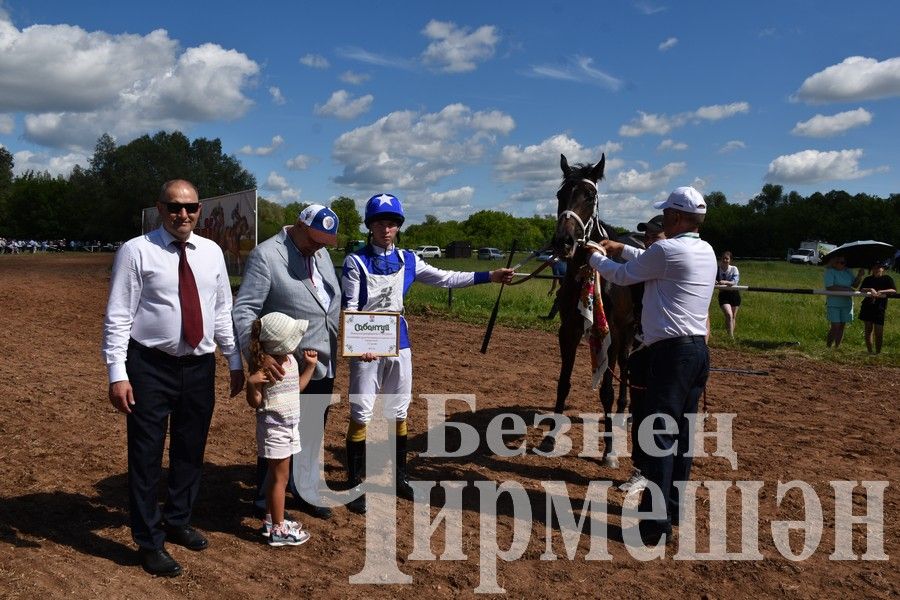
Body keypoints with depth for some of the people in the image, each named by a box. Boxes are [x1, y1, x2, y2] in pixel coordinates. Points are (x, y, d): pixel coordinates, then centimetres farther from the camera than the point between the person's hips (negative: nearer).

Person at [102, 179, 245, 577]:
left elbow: (223, 311, 10)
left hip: (200, 366, 5)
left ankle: (177, 522, 38)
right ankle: (149, 543, 21)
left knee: (191, 451, 17)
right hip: (150, 366, -5)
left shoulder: (211, 252, 5)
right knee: (147, 455, 4)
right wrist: (118, 374, -16)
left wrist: (235, 361, 8)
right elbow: (118, 316, -10)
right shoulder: (136, 251, -9)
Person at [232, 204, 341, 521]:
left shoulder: (321, 253, 11)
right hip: (285, 370, -6)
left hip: (323, 368, 7)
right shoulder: (265, 255, -12)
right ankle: (268, 503, 25)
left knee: (312, 435, 18)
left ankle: (305, 493, 35)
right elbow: (243, 311, -18)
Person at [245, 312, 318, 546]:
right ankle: (278, 529, 11)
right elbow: (255, 402, -18)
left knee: (278, 475, 18)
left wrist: (310, 365, 13)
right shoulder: (263, 366, -21)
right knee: (280, 477, 0)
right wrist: (251, 383, -37)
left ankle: (272, 520, 31)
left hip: (290, 425, 8)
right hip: (273, 428, -8)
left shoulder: (291, 360, 4)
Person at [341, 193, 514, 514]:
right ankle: (355, 484, 13)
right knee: (361, 414, 0)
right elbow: (349, 308, -11)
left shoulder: (407, 260, 6)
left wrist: (488, 276, 3)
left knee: (398, 413, 14)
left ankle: (399, 476, 29)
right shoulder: (356, 262, -7)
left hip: (398, 345, 5)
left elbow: (444, 278, 7)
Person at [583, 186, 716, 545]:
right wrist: (622, 249, 30)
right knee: (681, 434, 15)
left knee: (659, 434, -7)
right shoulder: (706, 252, 14)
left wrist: (596, 257, 17)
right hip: (699, 350, 9)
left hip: (672, 351, -9)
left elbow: (622, 276, -1)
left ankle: (656, 522, -6)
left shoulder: (668, 249, -13)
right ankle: (674, 508, 26)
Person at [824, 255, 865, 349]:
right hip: (834, 303, -5)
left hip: (846, 303, 6)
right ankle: (827, 347, 1)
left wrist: (859, 276, -2)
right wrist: (845, 289, -21)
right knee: (835, 326, -9)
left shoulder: (847, 272, 8)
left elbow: (854, 284, 15)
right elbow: (829, 287, -20)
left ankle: (837, 347, 18)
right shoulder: (830, 271, -10)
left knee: (842, 326, 9)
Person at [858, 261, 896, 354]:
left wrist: (881, 291, -20)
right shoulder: (868, 279, 11)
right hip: (867, 307, 3)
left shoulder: (887, 279, 4)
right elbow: (861, 289, -2)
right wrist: (870, 289, -19)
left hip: (879, 308, -3)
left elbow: (894, 290, -8)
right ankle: (870, 352, 12)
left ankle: (878, 353, 4)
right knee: (868, 330, 6)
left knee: (878, 332, -5)